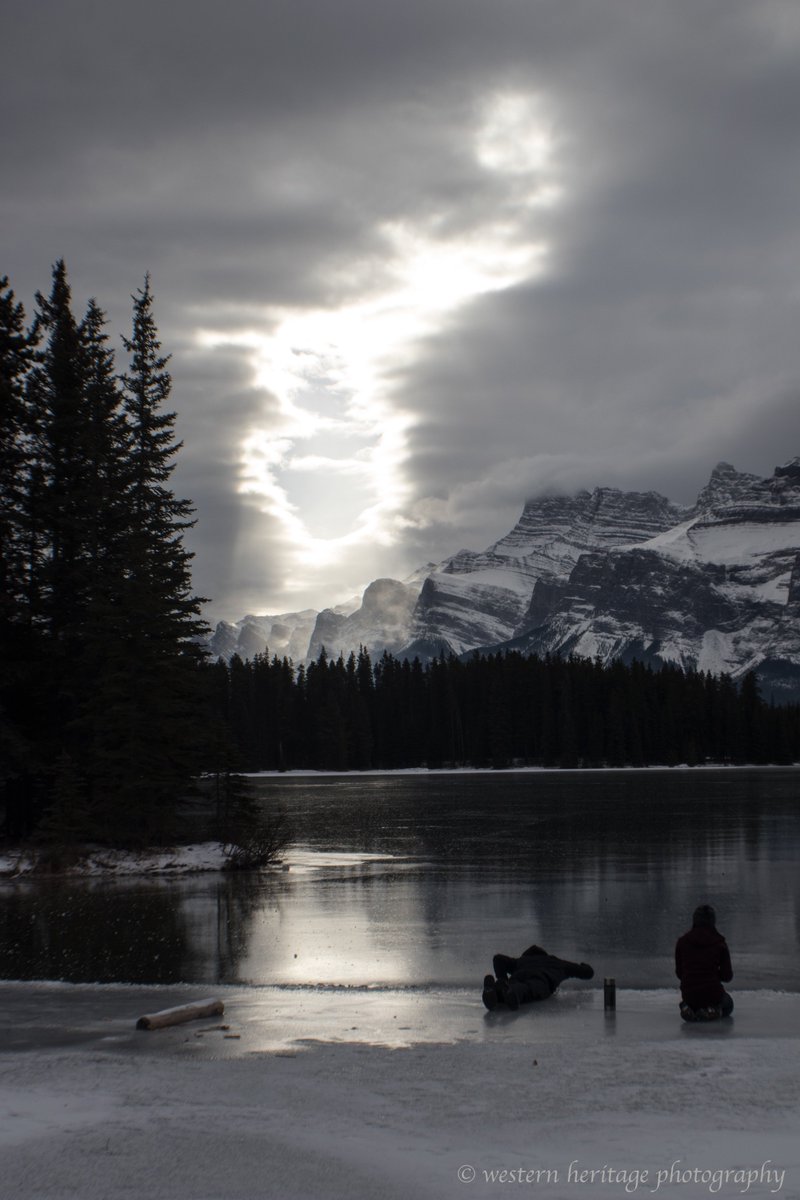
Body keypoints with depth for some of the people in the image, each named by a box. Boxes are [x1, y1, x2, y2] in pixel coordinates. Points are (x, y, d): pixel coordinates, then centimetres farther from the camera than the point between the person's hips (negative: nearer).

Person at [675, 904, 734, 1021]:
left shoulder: (682, 942, -3)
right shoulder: (719, 943, -7)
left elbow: (679, 973, 5)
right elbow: (727, 976, -3)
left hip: (689, 994, 2)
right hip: (713, 993, -2)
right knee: (728, 1006, 33)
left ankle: (686, 1008, 4)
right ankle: (715, 1009, -1)